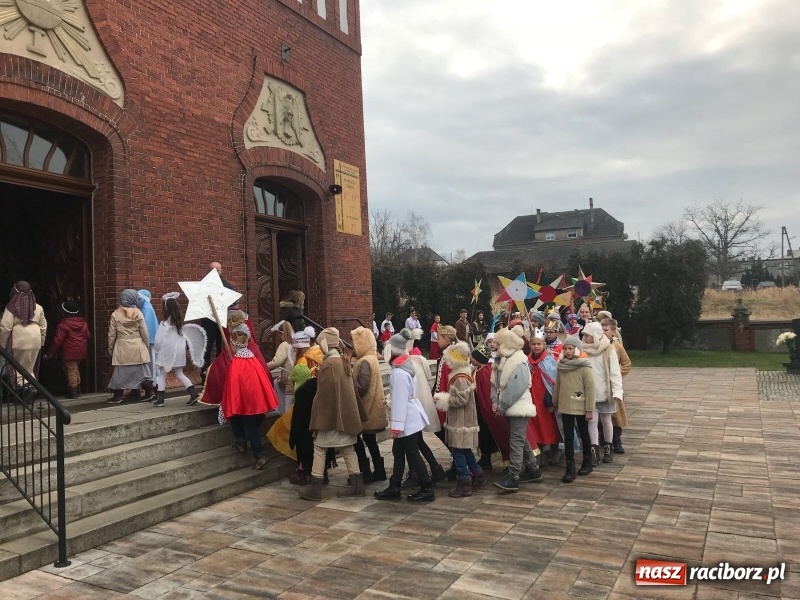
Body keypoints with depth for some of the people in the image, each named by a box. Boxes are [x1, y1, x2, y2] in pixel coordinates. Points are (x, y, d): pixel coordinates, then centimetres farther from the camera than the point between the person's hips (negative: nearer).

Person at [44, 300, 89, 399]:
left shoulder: (63, 324, -14)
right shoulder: (83, 322, 6)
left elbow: (57, 340, -15)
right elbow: (88, 336, 10)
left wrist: (49, 353, -7)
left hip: (69, 352, -7)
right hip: (81, 351, 7)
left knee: (71, 370, -1)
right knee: (75, 369, 19)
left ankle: (73, 392, 2)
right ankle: (78, 390, 23)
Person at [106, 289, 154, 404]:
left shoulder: (115, 314, -4)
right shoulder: (138, 313, -5)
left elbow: (112, 334, 0)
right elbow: (144, 333, -1)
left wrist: (110, 348, 12)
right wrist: (147, 345, 12)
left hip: (122, 348, 0)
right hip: (138, 347, 0)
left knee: (120, 372, 5)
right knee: (142, 370, 9)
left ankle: (117, 396, 8)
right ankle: (149, 391, 10)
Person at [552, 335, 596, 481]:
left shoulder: (585, 367, -13)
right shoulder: (561, 366, 1)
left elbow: (590, 389, -13)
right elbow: (557, 386, 10)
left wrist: (589, 409, -14)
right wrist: (555, 403, 13)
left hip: (581, 408, -3)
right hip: (565, 408, 4)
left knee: (584, 435, 14)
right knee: (568, 437, 3)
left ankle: (587, 462, 31)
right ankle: (570, 468, 6)